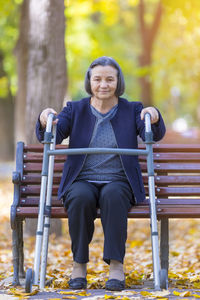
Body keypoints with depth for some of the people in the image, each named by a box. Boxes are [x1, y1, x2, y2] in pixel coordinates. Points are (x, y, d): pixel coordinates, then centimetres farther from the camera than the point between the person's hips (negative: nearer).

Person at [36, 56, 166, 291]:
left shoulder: (132, 110, 11)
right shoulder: (75, 109, 12)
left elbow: (154, 135, -7)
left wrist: (154, 118, -30)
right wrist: (45, 121, -28)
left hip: (118, 182, 0)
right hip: (82, 181, 1)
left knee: (113, 195, -35)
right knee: (81, 197, -34)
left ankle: (116, 265, -32)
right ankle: (79, 264, -20)